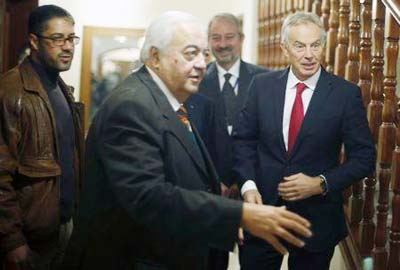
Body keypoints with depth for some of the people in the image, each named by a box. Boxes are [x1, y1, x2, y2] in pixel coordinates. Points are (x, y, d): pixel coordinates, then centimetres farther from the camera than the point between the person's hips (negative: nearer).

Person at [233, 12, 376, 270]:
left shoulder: (347, 93, -8)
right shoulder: (262, 85, -1)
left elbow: (364, 157, -5)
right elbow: (243, 139, 4)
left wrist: (321, 183, -17)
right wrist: (248, 185, -10)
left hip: (317, 218, -1)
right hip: (262, 207, 2)